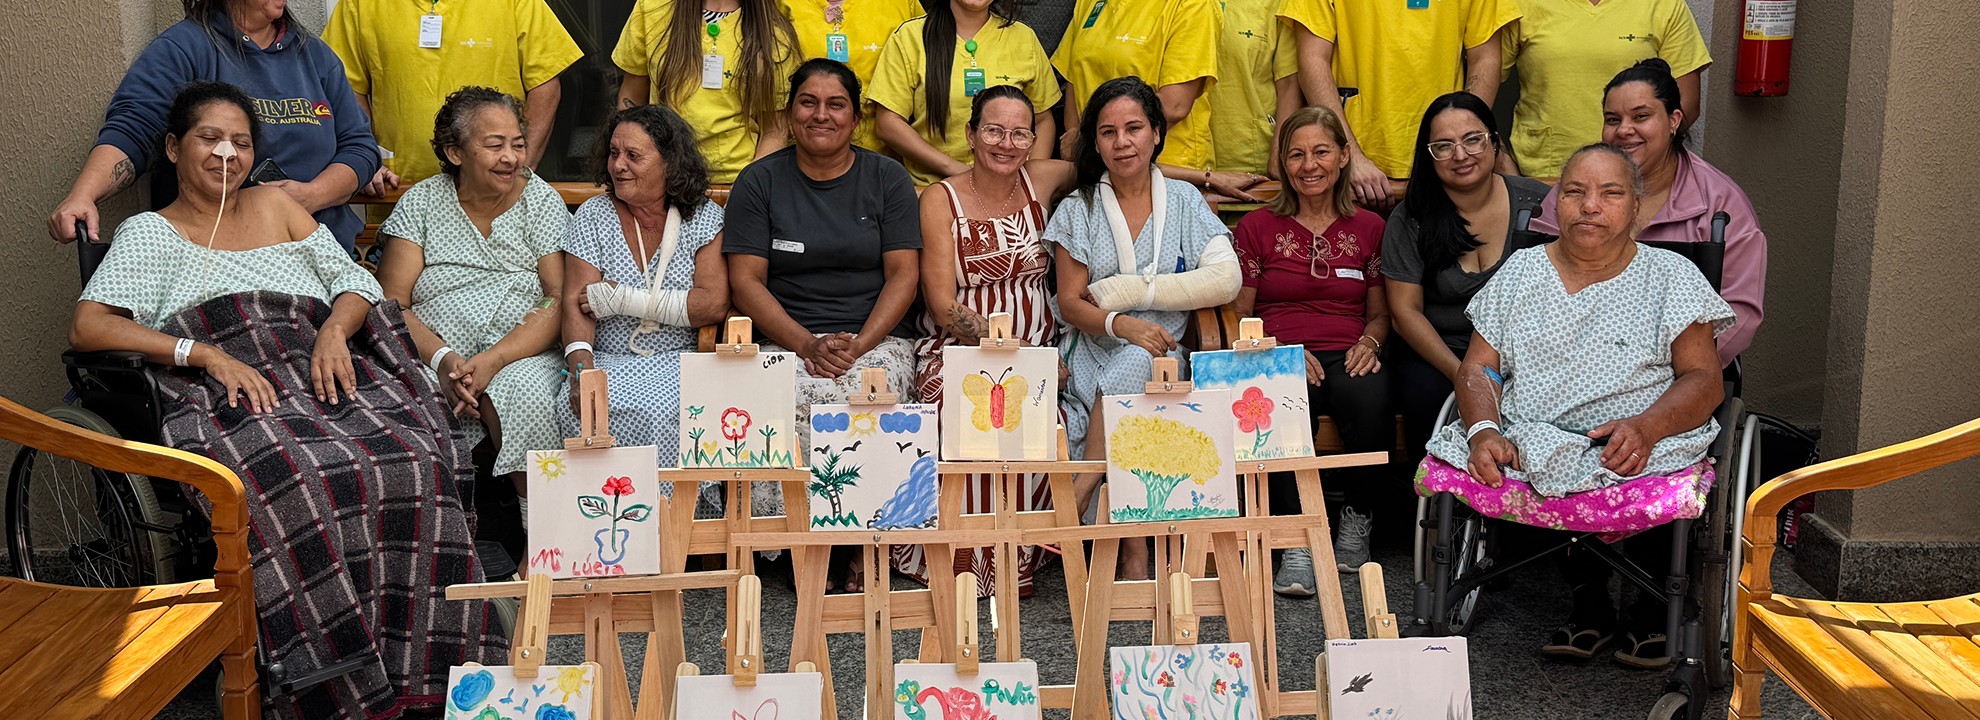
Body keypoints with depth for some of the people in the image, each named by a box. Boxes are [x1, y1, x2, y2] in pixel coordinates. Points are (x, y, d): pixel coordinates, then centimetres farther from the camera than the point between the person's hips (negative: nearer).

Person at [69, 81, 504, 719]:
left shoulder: (276, 205, 27)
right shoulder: (149, 232, 16)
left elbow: (356, 284, 21)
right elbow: (88, 326, 1)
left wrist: (334, 330, -3)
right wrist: (207, 354, -12)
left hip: (319, 373, 3)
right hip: (224, 399, -3)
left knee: (417, 460, -30)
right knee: (303, 485, -38)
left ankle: (419, 661, -23)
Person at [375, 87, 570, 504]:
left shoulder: (542, 201, 8)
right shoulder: (420, 203, 10)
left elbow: (559, 299, -3)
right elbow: (392, 302, 3)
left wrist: (492, 361, -17)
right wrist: (442, 359, -17)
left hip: (523, 356, 0)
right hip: (432, 353, 1)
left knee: (526, 392, -34)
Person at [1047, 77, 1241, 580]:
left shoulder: (1185, 201, 11)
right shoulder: (1078, 210, 10)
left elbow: (1226, 280, -5)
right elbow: (1070, 304, 1)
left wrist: (1129, 291, -10)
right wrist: (1122, 326, -22)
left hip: (1164, 355, 0)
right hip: (1094, 358, 0)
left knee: (1135, 365, -35)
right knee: (1133, 361, -35)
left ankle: (1080, 499, -27)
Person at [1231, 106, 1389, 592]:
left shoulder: (1369, 228, 16)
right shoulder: (1257, 227, 11)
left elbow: (1380, 314, 21)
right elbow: (1239, 316, 8)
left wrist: (1369, 342, -2)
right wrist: (1279, 351, -10)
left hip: (1348, 358, 2)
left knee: (1371, 398, -35)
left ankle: (1357, 522, -12)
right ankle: (1297, 543, -30)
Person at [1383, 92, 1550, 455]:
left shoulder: (1536, 201, 2)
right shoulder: (1410, 220, -1)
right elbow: (1405, 310, -3)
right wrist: (1461, 374, -16)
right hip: (1436, 353, -1)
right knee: (1427, 395, -31)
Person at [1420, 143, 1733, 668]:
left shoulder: (1671, 276, 9)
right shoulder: (1521, 271, 15)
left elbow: (1705, 378, 2)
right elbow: (1478, 368, 10)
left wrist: (1646, 426, -19)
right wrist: (1483, 430, -12)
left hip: (1638, 449, -2)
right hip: (1526, 445, 2)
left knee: (1672, 499, -35)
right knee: (1441, 474, -27)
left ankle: (1653, 605, 3)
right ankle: (1590, 599, -7)